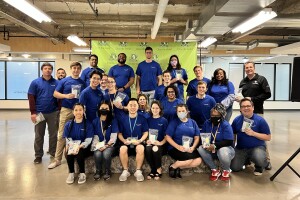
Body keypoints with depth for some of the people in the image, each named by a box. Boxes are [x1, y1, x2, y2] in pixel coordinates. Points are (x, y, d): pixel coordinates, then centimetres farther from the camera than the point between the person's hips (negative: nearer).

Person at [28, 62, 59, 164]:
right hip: (39, 113, 0)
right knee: (39, 135, 9)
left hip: (53, 113, 1)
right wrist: (33, 112, -8)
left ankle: (53, 152, 24)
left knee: (53, 134, 9)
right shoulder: (35, 82, 1)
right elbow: (31, 98, -2)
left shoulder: (56, 83, 2)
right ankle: (38, 155, 20)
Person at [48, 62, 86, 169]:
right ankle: (57, 159, 7)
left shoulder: (83, 83, 9)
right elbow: (55, 93, 2)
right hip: (66, 110, -2)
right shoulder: (64, 81, 2)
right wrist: (66, 96, -15)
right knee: (62, 135, -2)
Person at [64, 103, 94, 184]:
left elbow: (88, 140, -11)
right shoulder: (68, 124, 5)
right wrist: (72, 147, -21)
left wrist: (79, 146, -28)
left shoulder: (88, 124, -4)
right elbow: (68, 139, -1)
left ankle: (82, 173, -8)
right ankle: (71, 173, -5)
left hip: (84, 147, -2)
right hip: (72, 146, 2)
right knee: (69, 154, -29)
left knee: (79, 154, -32)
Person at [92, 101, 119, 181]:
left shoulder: (113, 121, -1)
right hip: (99, 144, 2)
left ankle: (107, 171, -3)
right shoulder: (95, 121, 6)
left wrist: (106, 145, -18)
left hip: (109, 144, -2)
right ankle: (98, 171, 0)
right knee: (97, 154, -30)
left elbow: (113, 136, -7)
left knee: (106, 154, -32)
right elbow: (94, 135, 3)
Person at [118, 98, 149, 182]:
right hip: (126, 142, 1)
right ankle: (125, 171, -11)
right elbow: (119, 133, 6)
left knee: (141, 148, -34)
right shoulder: (123, 119, 5)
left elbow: (145, 133, 4)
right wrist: (124, 140, -13)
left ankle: (138, 171, -15)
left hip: (138, 142, -1)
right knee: (123, 149, -32)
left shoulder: (142, 119, 3)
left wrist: (140, 141, -13)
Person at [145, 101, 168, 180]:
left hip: (160, 144, -2)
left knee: (155, 149, -35)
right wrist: (146, 140, -8)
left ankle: (158, 170, -11)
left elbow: (166, 136, 2)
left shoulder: (164, 120, 6)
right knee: (147, 149, -32)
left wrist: (161, 143, -15)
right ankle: (153, 170, -11)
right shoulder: (148, 120, 12)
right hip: (150, 143, 2)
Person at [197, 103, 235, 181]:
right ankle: (215, 170, -5)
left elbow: (228, 142, -22)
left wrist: (215, 146, -33)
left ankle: (226, 171, -2)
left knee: (223, 152, -40)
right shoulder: (207, 123, -1)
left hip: (225, 148, -4)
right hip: (211, 149, 4)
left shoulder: (226, 125, -16)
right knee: (200, 149, -25)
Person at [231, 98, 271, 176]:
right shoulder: (237, 120, 0)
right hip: (240, 148, 3)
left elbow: (268, 137, -8)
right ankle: (246, 159, 26)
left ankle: (259, 167, 7)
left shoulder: (260, 120, -8)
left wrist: (253, 133, -20)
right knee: (234, 167, -10)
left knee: (260, 160, -35)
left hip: (257, 147, -3)